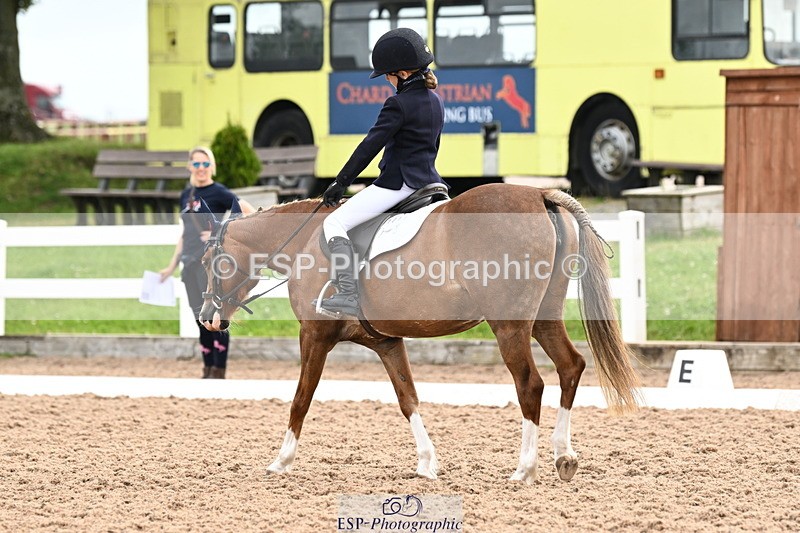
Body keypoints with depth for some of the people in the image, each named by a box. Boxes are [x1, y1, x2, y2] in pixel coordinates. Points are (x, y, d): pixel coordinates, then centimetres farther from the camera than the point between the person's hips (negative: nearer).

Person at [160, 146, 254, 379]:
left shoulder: (219, 193, -6)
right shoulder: (186, 195, 14)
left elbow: (251, 214, -15)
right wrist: (172, 266, 22)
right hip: (191, 264, 7)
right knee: (201, 321, 10)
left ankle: (218, 373, -3)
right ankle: (208, 372, 15)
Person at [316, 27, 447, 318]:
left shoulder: (399, 104, -15)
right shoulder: (435, 101, 12)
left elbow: (370, 146, -13)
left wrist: (340, 182, -8)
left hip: (397, 183, -9)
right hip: (427, 181, 9)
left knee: (334, 223, -11)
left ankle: (348, 295, -23)